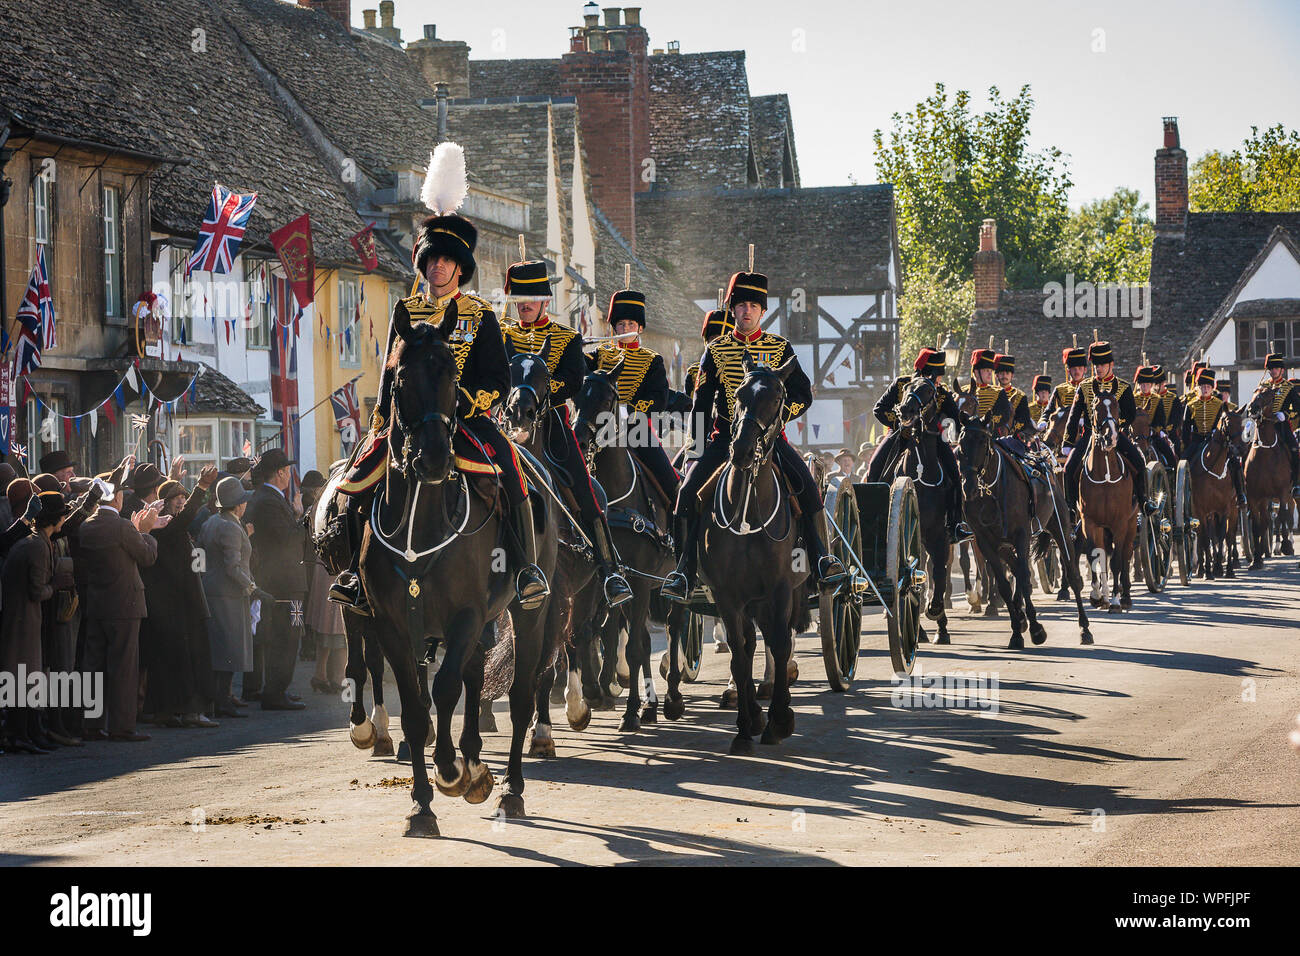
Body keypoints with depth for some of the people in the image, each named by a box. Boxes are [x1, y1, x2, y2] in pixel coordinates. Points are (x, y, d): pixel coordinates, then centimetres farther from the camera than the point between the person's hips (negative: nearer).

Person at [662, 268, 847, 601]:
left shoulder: (780, 349, 7)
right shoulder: (716, 352, 8)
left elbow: (803, 394, 4)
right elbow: (701, 402, 11)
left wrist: (778, 414, -14)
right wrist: (699, 442, 1)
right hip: (725, 436, 1)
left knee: (808, 489, -23)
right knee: (689, 493, -18)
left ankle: (821, 561, -16)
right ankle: (685, 573, -13)